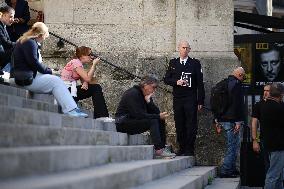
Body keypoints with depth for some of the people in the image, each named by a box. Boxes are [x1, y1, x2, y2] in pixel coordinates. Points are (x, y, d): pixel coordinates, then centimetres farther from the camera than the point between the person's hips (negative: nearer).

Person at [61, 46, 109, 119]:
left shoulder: (79, 63, 16)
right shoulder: (76, 62, -14)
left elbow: (84, 79, 9)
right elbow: (88, 78, -22)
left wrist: (85, 83, -15)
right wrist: (94, 64, -13)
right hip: (66, 90, -9)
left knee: (97, 88, 0)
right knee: (96, 88, -14)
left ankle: (101, 116, -3)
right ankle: (101, 116, -12)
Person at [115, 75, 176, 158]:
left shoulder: (147, 96, 10)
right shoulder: (133, 94, -17)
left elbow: (156, 112, 2)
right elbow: (139, 115, -25)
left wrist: (149, 101, -15)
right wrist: (158, 116, -22)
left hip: (136, 122, 9)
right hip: (123, 123, -9)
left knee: (161, 121, -2)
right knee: (153, 121, -26)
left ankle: (162, 148, -8)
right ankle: (158, 150, -30)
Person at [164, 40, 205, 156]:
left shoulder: (195, 63, 4)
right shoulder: (173, 63, 12)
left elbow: (200, 83, 2)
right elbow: (166, 79, 10)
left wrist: (200, 101, -3)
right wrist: (176, 82, -10)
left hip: (191, 99, -2)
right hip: (177, 99, 3)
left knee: (191, 125, -5)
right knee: (179, 125, 4)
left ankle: (189, 150, 0)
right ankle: (182, 148, 12)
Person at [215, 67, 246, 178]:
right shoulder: (236, 85, -14)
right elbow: (237, 104, -19)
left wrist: (217, 119, 23)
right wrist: (238, 121, -18)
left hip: (223, 119, 9)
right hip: (231, 120, -9)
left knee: (233, 145, 18)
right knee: (233, 146, -5)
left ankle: (232, 169, 22)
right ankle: (226, 171, -5)